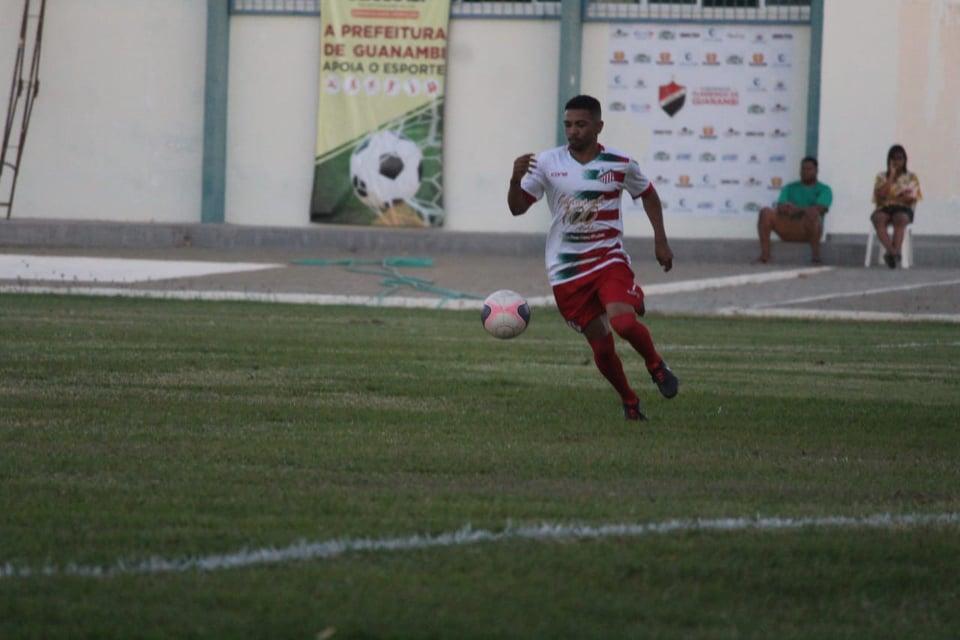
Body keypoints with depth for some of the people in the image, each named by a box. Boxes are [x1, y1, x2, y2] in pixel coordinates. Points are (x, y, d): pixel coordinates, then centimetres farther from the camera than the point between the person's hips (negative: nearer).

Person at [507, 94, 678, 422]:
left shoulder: (620, 164, -2)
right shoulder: (547, 163, -3)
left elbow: (648, 195, 15)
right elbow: (517, 208, -2)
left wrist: (660, 240, 9)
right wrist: (516, 179, -22)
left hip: (609, 260, -1)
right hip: (566, 269, 1)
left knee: (623, 322, -27)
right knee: (601, 345, 1)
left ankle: (655, 365, 5)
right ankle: (629, 402, 26)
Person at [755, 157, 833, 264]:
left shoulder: (824, 190, 10)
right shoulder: (790, 188, 21)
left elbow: (819, 209, -9)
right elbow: (780, 207, 6)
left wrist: (798, 210, -23)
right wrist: (787, 209, -18)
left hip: (808, 229, -3)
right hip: (787, 229, 3)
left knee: (812, 214, -37)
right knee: (765, 212, -22)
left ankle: (815, 254, -32)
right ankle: (764, 255, -27)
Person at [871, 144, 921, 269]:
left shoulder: (911, 177, 13)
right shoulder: (881, 177, 15)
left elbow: (911, 199, 2)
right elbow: (880, 195, -3)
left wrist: (890, 198, -1)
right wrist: (891, 177, -1)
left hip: (903, 210, -1)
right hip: (884, 209, 1)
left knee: (900, 219, -39)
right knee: (878, 219, -37)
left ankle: (894, 252, -56)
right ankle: (893, 252, -52)